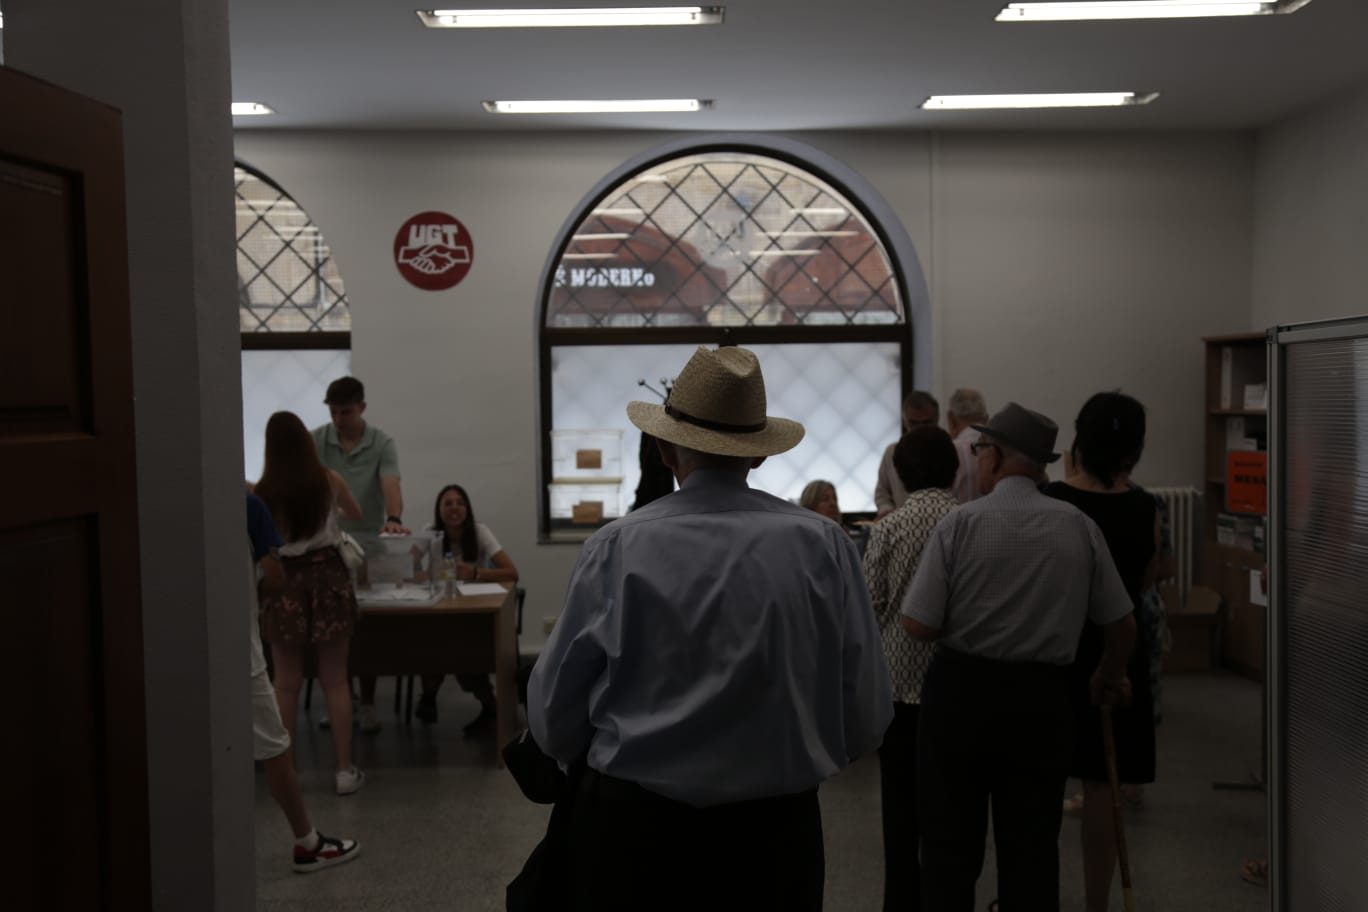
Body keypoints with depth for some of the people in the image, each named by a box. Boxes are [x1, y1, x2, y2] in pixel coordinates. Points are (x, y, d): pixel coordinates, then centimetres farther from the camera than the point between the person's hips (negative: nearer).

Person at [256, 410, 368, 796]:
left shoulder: (263, 491, -10)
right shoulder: (329, 480, -3)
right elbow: (355, 513, 18)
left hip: (284, 582, -1)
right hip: (327, 576, 1)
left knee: (286, 684, 10)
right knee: (335, 680, 8)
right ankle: (345, 769, 12)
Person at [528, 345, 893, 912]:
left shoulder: (616, 548, -12)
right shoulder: (823, 546, -9)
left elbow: (553, 717, -4)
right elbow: (866, 721, -4)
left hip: (634, 830, -1)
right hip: (777, 835, 1)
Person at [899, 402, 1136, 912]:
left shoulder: (960, 524, -11)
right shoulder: (1080, 528, -2)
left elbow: (918, 625, -13)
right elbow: (1122, 625, 5)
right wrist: (1111, 676, 25)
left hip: (961, 688, -2)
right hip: (1042, 697, 2)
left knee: (950, 841, 10)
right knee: (1032, 847, 12)